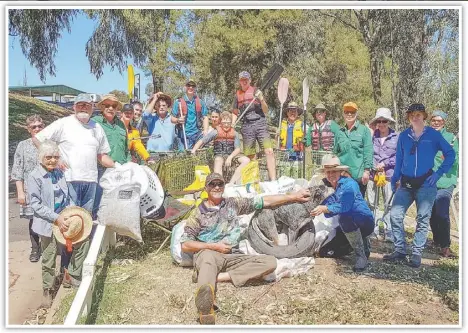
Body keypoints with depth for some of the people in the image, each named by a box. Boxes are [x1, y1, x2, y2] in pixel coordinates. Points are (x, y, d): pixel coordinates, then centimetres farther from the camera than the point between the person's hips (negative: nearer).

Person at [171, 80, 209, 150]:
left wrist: (205, 130, -2)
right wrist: (178, 120, -16)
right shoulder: (178, 102, 5)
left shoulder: (200, 102, 12)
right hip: (184, 135, -2)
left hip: (198, 134, 2)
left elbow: (205, 117, 12)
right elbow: (172, 119, 7)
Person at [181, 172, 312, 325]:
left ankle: (220, 276, -30)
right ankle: (205, 305, -69)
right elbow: (185, 245, 2)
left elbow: (265, 201, 13)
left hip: (230, 258, 4)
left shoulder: (233, 203, 14)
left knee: (270, 262, -16)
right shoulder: (198, 213, 6)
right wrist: (214, 246, -8)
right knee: (209, 256, -41)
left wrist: (294, 196, 9)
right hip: (207, 254, -4)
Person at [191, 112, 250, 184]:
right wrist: (193, 151, -17)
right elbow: (201, 141, -1)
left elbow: (238, 149, -1)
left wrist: (230, 157, -19)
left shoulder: (234, 134, 3)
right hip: (219, 155, -3)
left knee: (246, 160, -22)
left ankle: (231, 183, -27)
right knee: (218, 160, -38)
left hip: (232, 155, 3)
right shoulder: (215, 132, -2)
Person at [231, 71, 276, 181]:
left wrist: (261, 99, -12)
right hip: (246, 126, 2)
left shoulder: (256, 91, 8)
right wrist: (232, 125, 9)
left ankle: (273, 180, -19)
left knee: (269, 151, -16)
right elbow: (235, 113, 25)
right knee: (250, 157, 3)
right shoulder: (237, 95, 16)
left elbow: (265, 111, 5)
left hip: (260, 123, -2)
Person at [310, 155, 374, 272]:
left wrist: (325, 208, -41)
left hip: (365, 223, -8)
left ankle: (361, 256, -23)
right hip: (349, 225, 8)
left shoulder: (349, 184, -15)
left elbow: (345, 206, -31)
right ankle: (363, 244, 26)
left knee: (345, 216, -34)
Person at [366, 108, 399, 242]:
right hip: (373, 173, 2)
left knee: (389, 204, 3)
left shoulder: (396, 137, -1)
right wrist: (371, 166, -6)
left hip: (389, 174, -2)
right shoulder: (372, 136, 4)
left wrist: (385, 164, -9)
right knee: (371, 203, 6)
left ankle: (389, 231, 13)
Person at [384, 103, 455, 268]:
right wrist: (394, 179, 4)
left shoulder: (433, 134, 0)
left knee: (423, 219, 1)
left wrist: (439, 173, -6)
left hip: (426, 183, -2)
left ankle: (417, 253, 9)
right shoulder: (404, 135, 7)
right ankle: (399, 250, 7)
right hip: (406, 183, 3)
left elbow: (450, 154, 3)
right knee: (395, 215, -5)